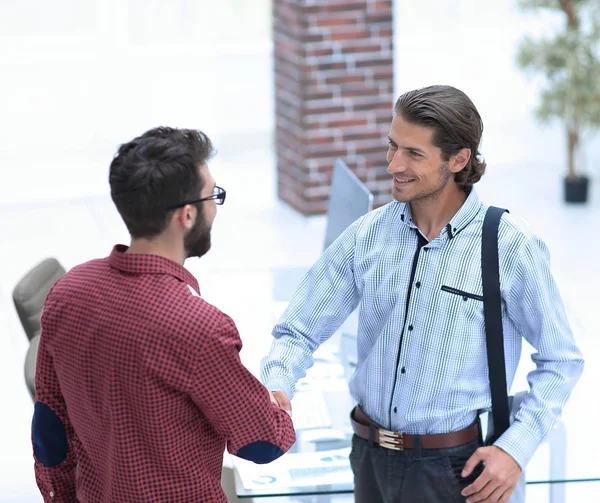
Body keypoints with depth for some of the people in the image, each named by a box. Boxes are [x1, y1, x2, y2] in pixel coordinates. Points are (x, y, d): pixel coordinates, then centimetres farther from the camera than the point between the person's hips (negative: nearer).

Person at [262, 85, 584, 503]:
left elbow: (561, 361, -4)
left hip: (456, 468, -4)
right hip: (371, 457, 4)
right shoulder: (366, 236, -2)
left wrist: (516, 449, -13)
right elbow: (300, 331, 0)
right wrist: (276, 387, -20)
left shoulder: (511, 248, -12)